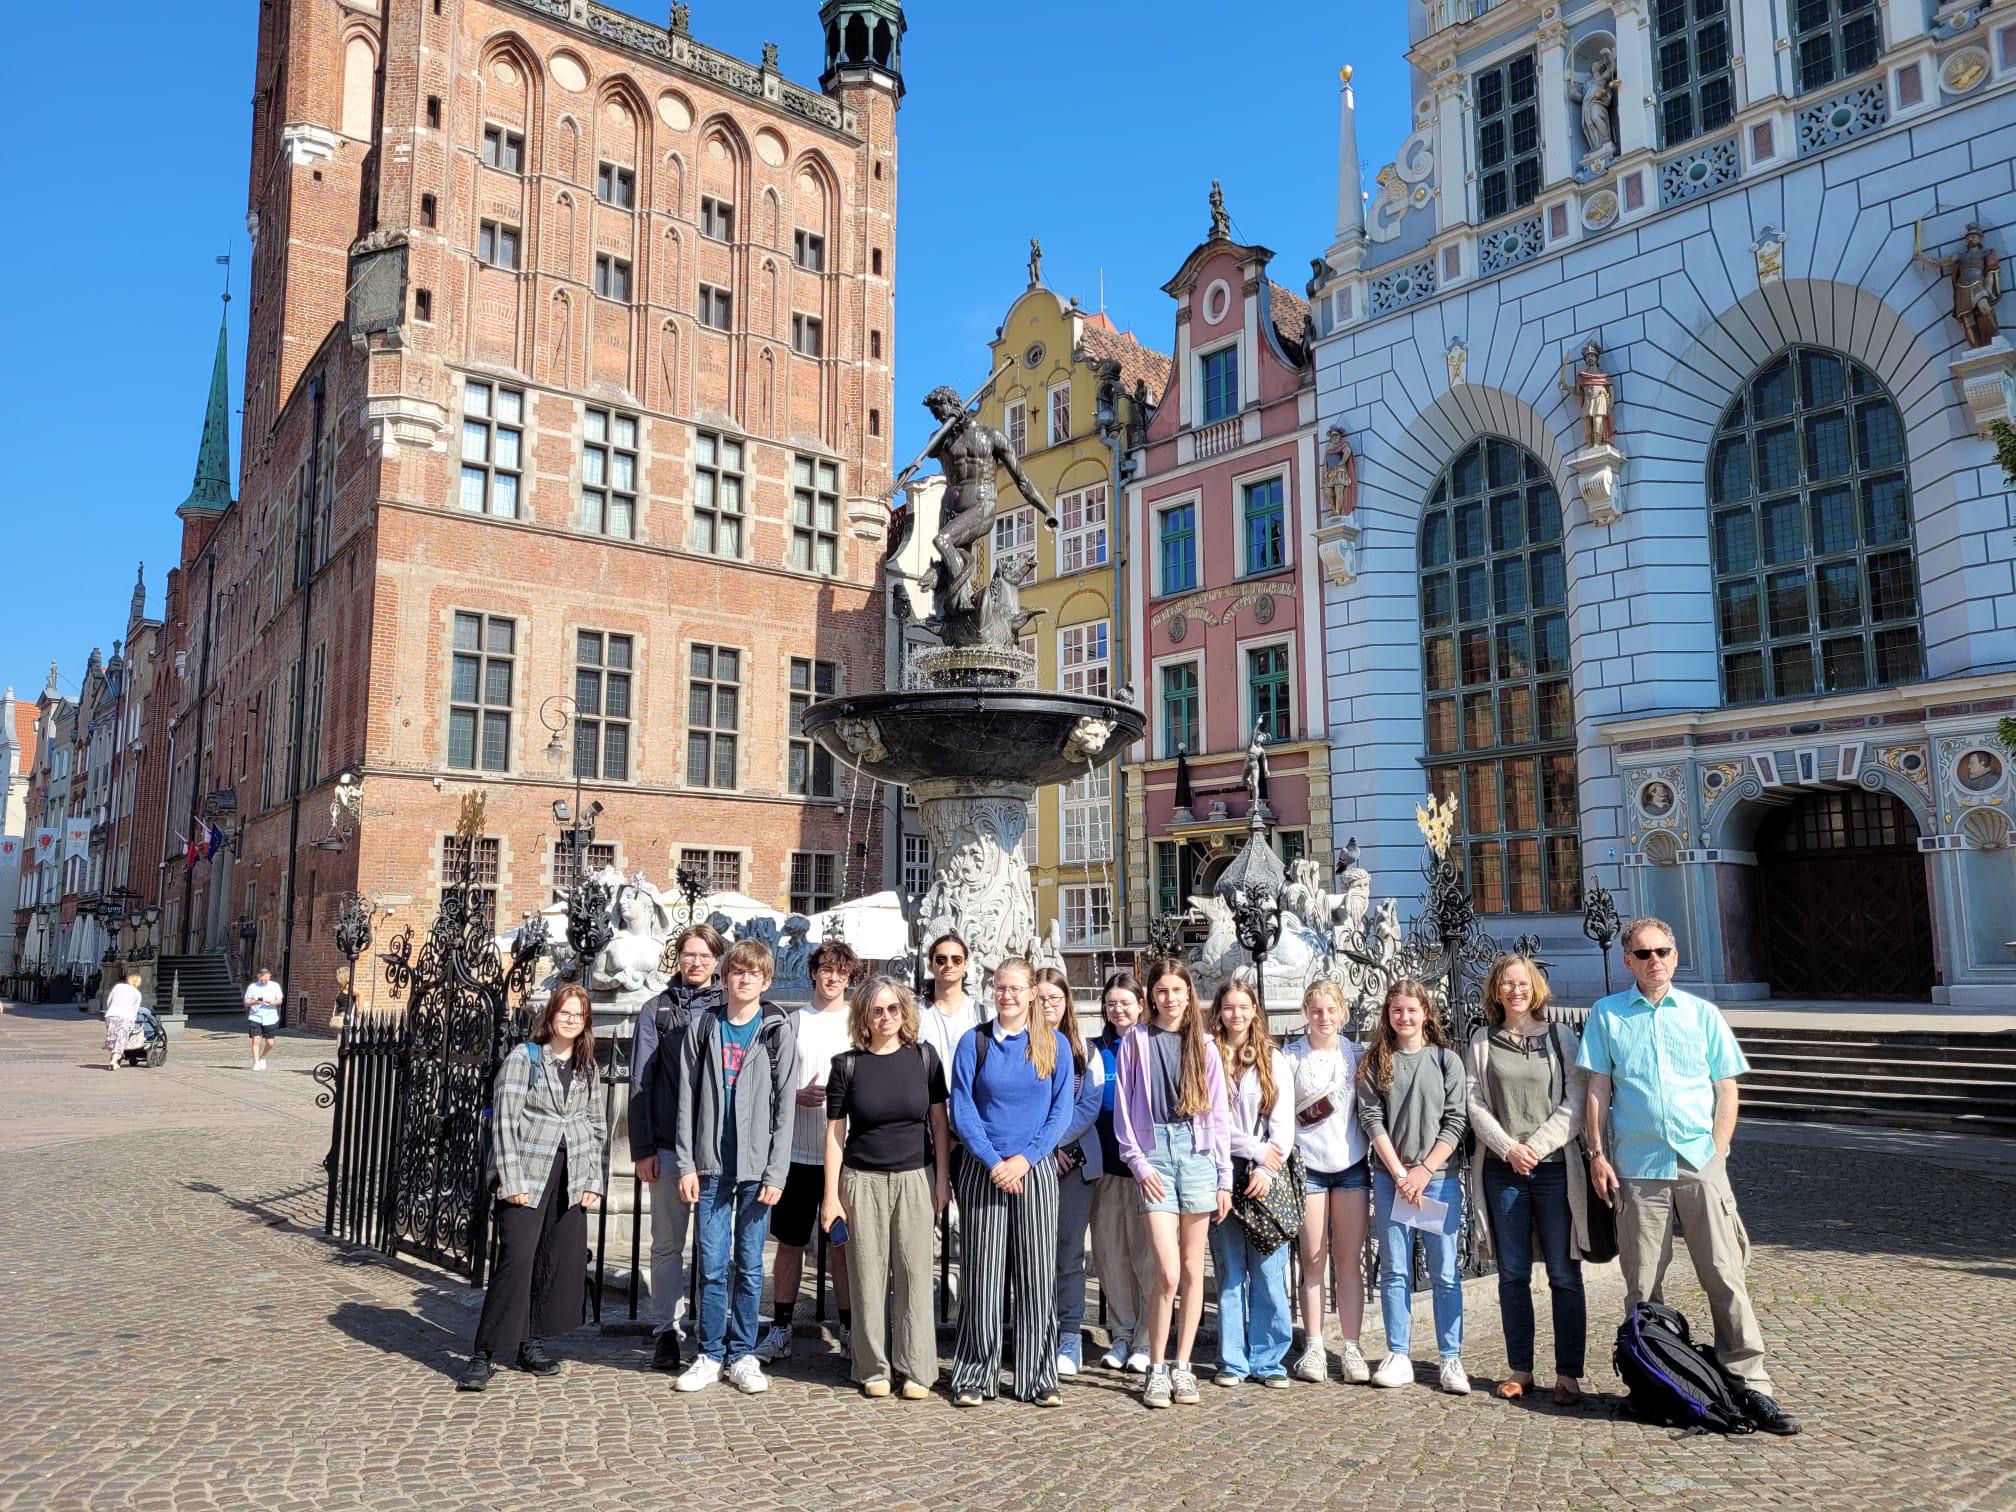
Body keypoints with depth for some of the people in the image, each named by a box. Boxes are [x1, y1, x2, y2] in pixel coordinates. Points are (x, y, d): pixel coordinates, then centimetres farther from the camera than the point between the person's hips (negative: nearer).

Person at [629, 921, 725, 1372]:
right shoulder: (657, 1010, 6)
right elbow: (640, 1083, 3)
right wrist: (642, 1148, -3)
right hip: (669, 1146, 0)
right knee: (667, 1244, 7)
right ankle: (666, 1331, 17)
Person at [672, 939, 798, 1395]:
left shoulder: (778, 1031, 0)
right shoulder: (703, 1027, 5)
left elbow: (785, 1105, -2)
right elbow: (687, 1097, 5)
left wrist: (776, 1173, -8)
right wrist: (686, 1163, -1)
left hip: (756, 1168, -1)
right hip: (712, 1166, 1)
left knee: (750, 1266, 6)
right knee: (712, 1265, 5)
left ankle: (743, 1354, 18)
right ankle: (711, 1354, 17)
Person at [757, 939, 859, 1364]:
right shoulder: (792, 1022, 5)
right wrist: (798, 1096, -12)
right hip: (797, 1151, 1)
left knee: (844, 1244, 6)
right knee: (789, 1242, 7)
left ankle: (849, 1330, 17)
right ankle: (780, 1330, 18)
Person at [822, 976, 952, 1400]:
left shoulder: (923, 1057, 0)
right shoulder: (848, 1065, -1)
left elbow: (939, 1121, 5)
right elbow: (835, 1132, 0)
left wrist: (943, 1180, 1)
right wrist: (831, 1194, -3)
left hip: (916, 1179, 0)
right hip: (863, 1181, 0)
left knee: (914, 1274, 3)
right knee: (869, 1276, 4)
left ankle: (916, 1369, 13)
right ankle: (874, 1369, 15)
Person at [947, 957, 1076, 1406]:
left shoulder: (1054, 1044, 4)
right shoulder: (974, 1042, 1)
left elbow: (1061, 1110, 2)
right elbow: (962, 1111, -2)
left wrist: (1026, 1158, -10)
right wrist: (993, 1162, -12)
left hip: (1035, 1168, 1)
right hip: (983, 1169, -1)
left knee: (1037, 1273, 3)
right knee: (982, 1273, 2)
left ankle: (1038, 1377, 14)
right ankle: (974, 1375, 13)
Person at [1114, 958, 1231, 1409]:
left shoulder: (1204, 1045, 10)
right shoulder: (1136, 1042, 4)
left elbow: (1217, 1114, 10)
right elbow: (1123, 1110, 3)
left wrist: (1224, 1178, 6)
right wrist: (1139, 1165, -6)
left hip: (1197, 1152, 2)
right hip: (1154, 1153, -2)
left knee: (1193, 1269, 6)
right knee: (1169, 1271, -9)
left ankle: (1182, 1366, 17)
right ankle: (1156, 1370, 5)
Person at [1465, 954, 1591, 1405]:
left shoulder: (1561, 1036, 5)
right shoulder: (1482, 1040, 8)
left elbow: (1576, 1100, -2)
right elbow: (1476, 1104, 3)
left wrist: (1537, 1145, -12)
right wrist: (1508, 1148, -10)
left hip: (1555, 1166, -1)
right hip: (1502, 1169, 2)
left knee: (1564, 1274, 0)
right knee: (1512, 1274, 7)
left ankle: (1568, 1373, 8)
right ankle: (1520, 1369, 16)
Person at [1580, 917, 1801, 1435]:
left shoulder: (1703, 1014, 9)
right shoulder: (1607, 1015, 7)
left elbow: (1727, 1091, 9)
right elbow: (1597, 1090, 6)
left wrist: (1716, 1152, -2)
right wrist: (1597, 1154, -1)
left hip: (1700, 1163, 0)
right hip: (1636, 1167, 0)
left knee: (1725, 1277, -3)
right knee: (1642, 1285, 6)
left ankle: (1751, 1386, 4)